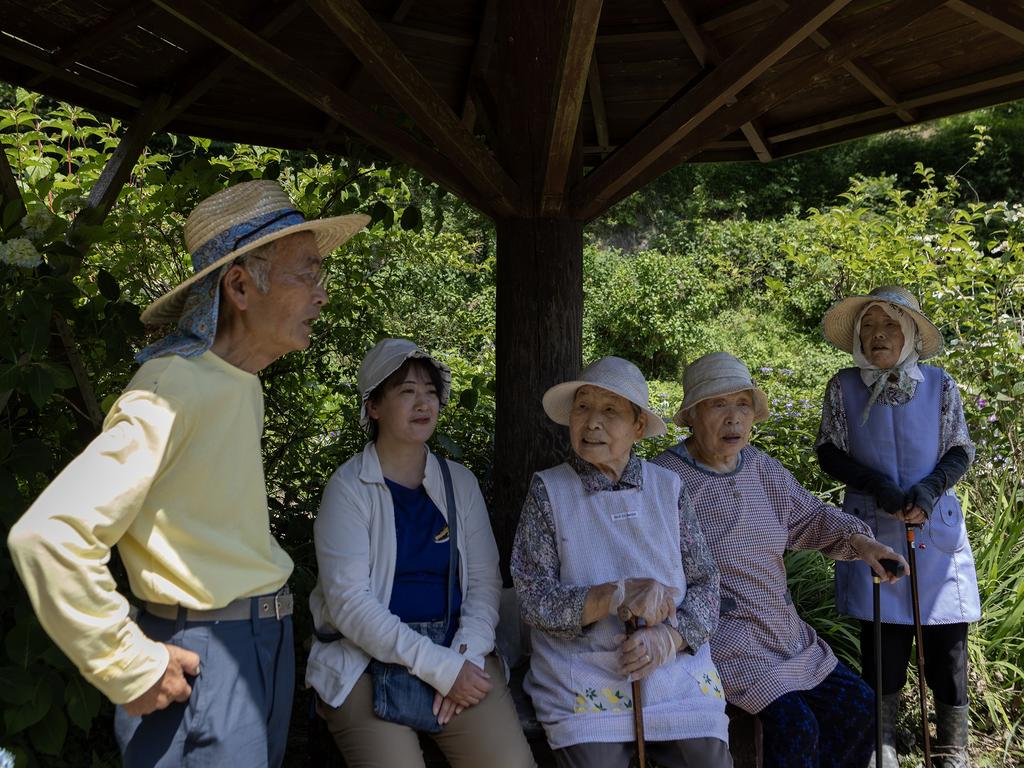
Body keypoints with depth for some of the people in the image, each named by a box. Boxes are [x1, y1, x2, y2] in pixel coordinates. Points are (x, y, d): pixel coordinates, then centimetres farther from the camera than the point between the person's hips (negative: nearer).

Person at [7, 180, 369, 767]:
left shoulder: (241, 383, 7)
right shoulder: (178, 389, -21)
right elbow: (50, 534, -27)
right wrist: (131, 670, -20)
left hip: (267, 645, 9)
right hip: (206, 658, -9)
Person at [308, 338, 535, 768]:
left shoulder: (460, 482, 9)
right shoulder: (349, 487, -4)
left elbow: (484, 579, 6)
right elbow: (349, 602, -12)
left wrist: (467, 656, -12)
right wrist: (440, 667, -17)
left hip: (456, 653, 3)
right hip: (369, 659, -3)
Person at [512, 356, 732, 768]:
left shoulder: (668, 487, 6)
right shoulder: (548, 490, -1)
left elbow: (706, 584, 6)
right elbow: (533, 598, -6)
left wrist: (668, 638, -12)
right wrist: (619, 595, -19)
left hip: (677, 670, 2)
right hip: (584, 680, -2)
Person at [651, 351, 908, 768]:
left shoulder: (761, 467, 8)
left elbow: (809, 516, 16)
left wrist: (859, 539, -4)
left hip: (783, 629, 8)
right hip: (721, 636, -8)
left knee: (856, 703, 3)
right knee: (796, 726, -20)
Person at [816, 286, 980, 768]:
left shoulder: (940, 385, 0)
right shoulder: (843, 388, -2)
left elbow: (961, 452, 4)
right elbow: (829, 452, 1)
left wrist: (930, 487, -15)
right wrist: (878, 485, -14)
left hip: (936, 526, 1)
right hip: (873, 527, -1)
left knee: (947, 636, 4)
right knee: (882, 636, 4)